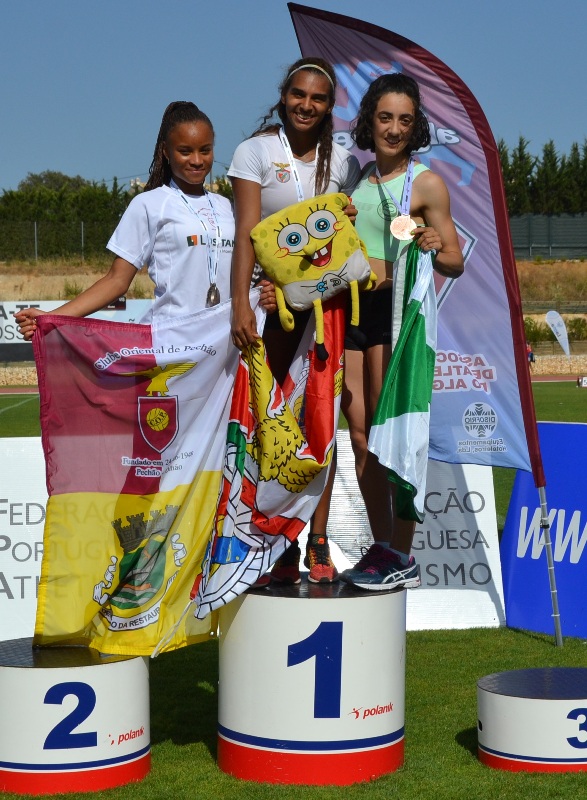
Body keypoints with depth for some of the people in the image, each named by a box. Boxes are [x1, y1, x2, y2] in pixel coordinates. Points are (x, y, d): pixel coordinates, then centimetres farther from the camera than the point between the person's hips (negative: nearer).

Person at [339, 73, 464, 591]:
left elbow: (456, 262, -3)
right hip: (349, 306, 6)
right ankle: (381, 547, 15)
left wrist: (433, 249, -24)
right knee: (361, 436, 6)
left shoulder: (425, 183, -3)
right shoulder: (356, 175, 14)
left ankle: (403, 558, 2)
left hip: (395, 306, -6)